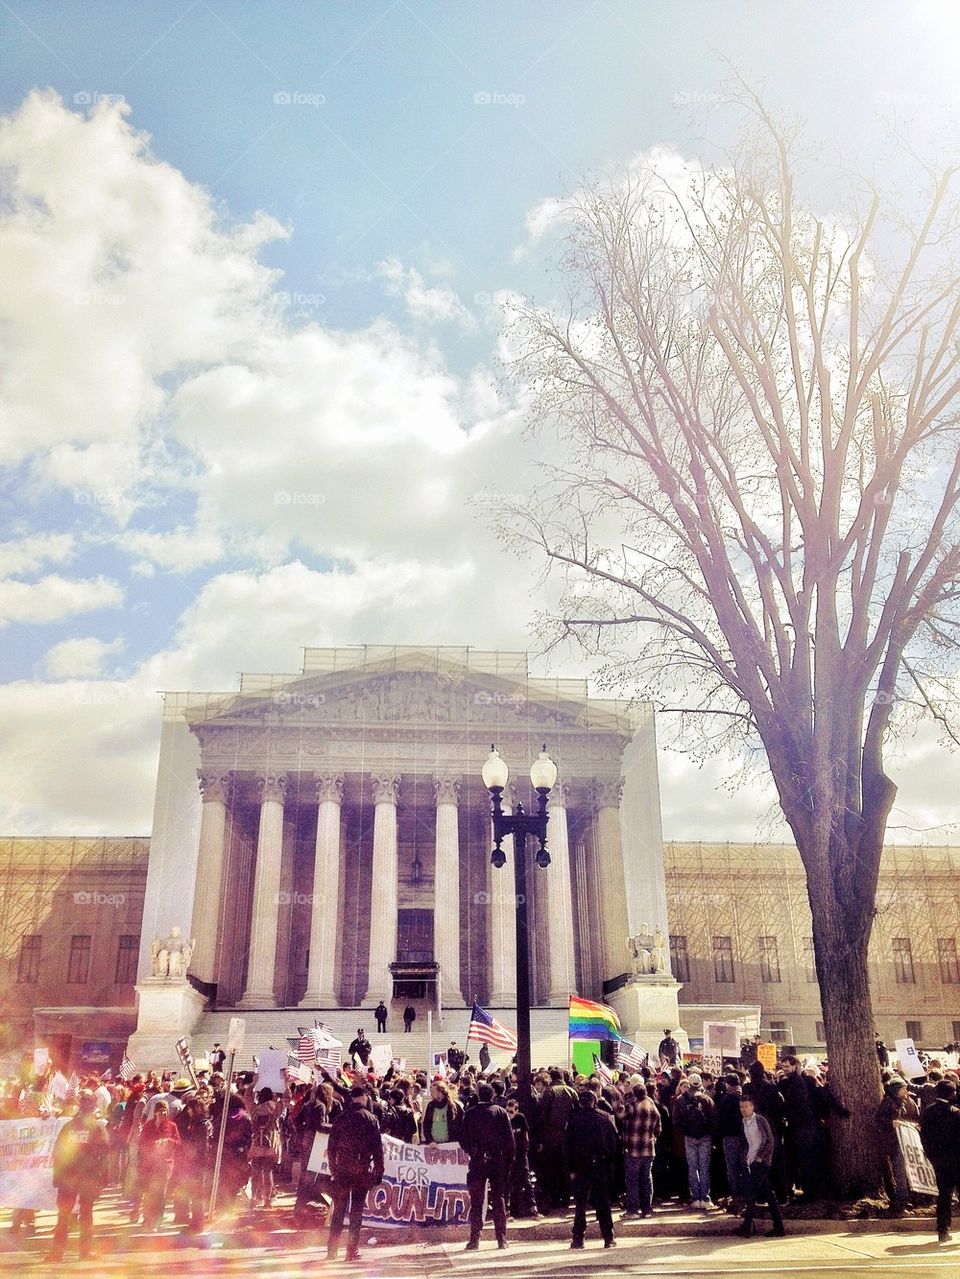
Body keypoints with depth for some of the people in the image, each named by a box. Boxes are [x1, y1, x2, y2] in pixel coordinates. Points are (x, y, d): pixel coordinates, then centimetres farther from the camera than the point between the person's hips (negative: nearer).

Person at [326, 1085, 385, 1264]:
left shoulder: (340, 1117, 3)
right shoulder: (369, 1118, -5)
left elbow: (331, 1147, 6)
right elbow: (377, 1147, -5)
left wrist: (333, 1168, 13)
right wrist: (379, 1171, 2)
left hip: (342, 1169, 2)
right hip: (362, 1170, -2)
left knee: (338, 1210, 11)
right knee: (357, 1210, 6)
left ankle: (332, 1250, 11)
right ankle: (352, 1250, 8)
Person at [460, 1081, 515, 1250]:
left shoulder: (470, 1113, -1)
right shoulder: (501, 1112, -1)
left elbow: (463, 1139, 1)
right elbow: (510, 1139, -2)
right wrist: (509, 1159, 6)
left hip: (477, 1161, 0)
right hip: (498, 1161, 1)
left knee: (476, 1202, 5)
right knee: (499, 1200, 8)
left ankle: (474, 1240, 3)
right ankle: (502, 1239, 8)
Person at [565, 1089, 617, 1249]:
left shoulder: (574, 1119, -3)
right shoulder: (605, 1118, -1)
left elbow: (567, 1145, -3)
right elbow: (613, 1143, 0)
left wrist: (571, 1167, 3)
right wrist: (610, 1162, 7)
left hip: (581, 1166, -1)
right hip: (601, 1165, 1)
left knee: (580, 1204, 5)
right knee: (603, 1203, 9)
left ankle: (578, 1239, 3)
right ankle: (609, 1239, 9)